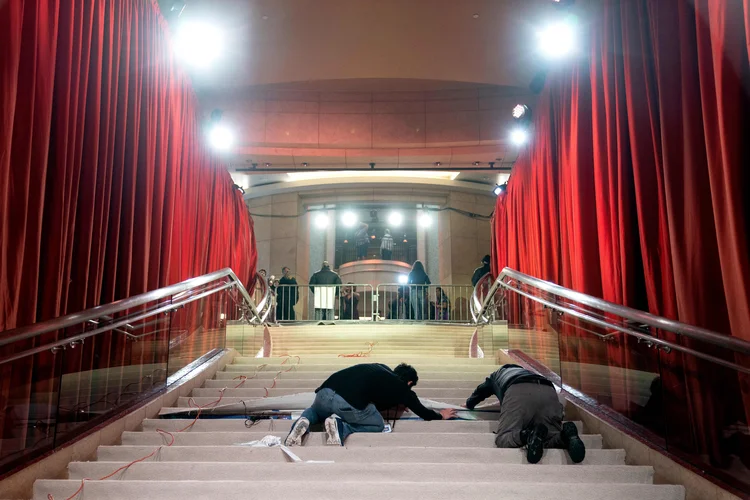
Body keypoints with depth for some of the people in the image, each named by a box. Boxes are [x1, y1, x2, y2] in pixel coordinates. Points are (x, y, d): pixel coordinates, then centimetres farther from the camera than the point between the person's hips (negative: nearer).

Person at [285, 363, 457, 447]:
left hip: (324, 393, 6)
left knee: (315, 412, 39)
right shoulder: (402, 387, 17)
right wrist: (441, 416, 52)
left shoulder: (381, 368, 32)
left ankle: (303, 422, 4)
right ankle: (341, 427, -4)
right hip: (349, 404, -6)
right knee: (378, 425, 22)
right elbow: (422, 412, 32)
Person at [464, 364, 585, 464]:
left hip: (518, 393, -4)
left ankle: (528, 435, -39)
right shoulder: (528, 372, 51)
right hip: (549, 392, 4)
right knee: (552, 440, 7)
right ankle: (567, 434, -27)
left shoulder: (496, 375, 44)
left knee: (503, 440, -7)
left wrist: (469, 403, 73)